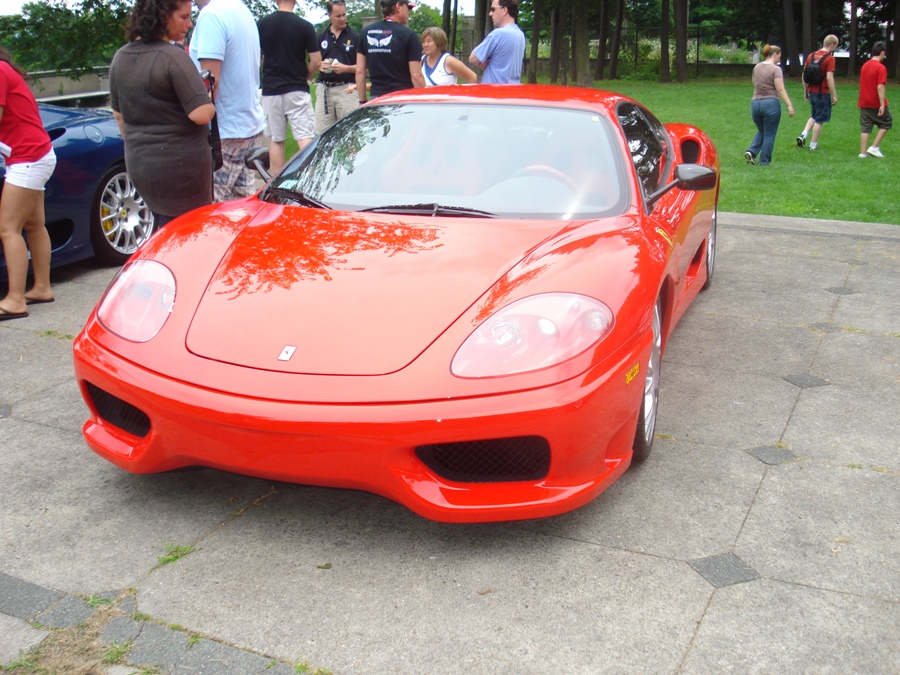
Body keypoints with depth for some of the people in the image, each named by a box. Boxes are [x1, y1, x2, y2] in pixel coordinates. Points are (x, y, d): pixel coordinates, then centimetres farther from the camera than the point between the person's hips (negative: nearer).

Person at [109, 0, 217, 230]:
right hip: (180, 165, -7)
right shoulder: (173, 56, -16)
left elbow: (118, 114, 16)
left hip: (138, 164, 8)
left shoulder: (120, 58, 7)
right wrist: (210, 104, -1)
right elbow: (201, 114, -22)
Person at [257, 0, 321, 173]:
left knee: (276, 140, 9)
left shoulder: (262, 24, 0)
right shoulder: (305, 26, -6)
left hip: (270, 89, 2)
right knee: (305, 138, -2)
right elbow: (316, 61, -5)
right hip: (297, 90, -2)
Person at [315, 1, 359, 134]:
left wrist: (346, 68, -15)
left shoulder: (355, 37, 3)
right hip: (324, 89, 3)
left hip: (347, 89, -3)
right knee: (321, 133, 3)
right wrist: (319, 66, -6)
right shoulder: (321, 37, 13)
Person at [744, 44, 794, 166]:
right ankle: (764, 161, 8)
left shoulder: (756, 67, 8)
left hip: (755, 103, 6)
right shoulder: (776, 69, -10)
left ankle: (751, 152, 2)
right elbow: (780, 89, -16)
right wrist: (789, 105, -16)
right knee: (769, 135, 6)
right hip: (771, 103, -6)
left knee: (761, 131, 22)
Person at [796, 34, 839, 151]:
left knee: (814, 116, 22)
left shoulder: (811, 56, 5)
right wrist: (834, 95, -14)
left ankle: (803, 135, 3)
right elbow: (829, 78, -20)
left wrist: (806, 91, 18)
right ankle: (813, 144, 10)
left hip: (811, 92, 6)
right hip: (823, 93, -6)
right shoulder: (830, 58, -14)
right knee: (820, 119, 5)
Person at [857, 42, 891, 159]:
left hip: (864, 103, 6)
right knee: (886, 124, 11)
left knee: (865, 128, 7)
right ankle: (874, 147, 1)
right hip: (876, 104, -6)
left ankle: (862, 152, 4)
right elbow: (880, 87, -21)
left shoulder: (865, 65, 7)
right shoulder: (881, 68, -15)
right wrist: (882, 105, -22)